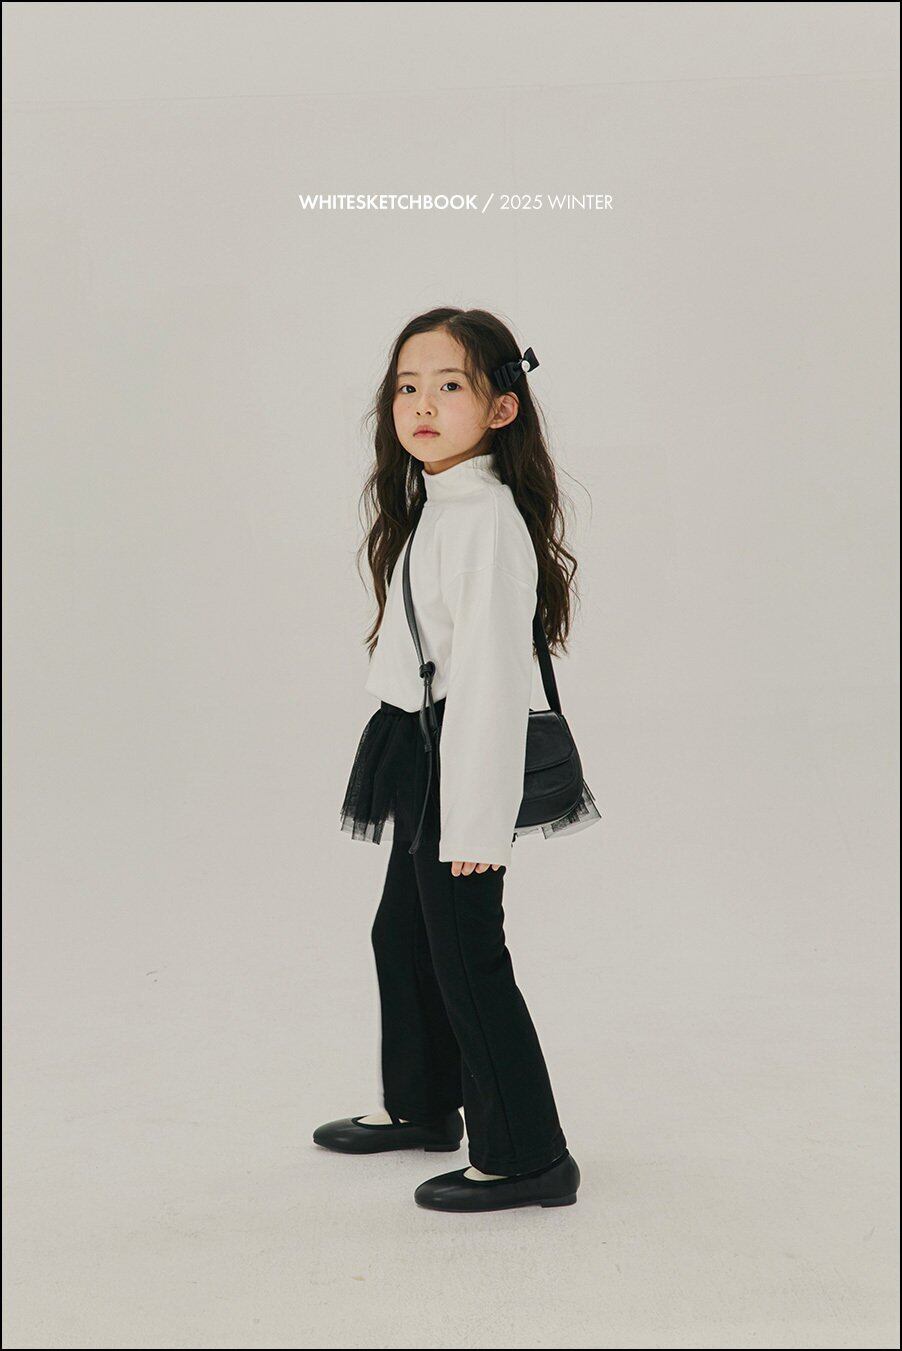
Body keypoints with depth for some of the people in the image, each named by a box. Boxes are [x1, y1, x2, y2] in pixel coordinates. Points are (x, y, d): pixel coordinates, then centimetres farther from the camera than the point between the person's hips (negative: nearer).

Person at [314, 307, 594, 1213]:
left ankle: (526, 1158, 8)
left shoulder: (487, 518, -20)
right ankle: (422, 1106, 40)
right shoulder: (432, 504, 11)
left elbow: (490, 675, -24)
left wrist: (475, 821, -24)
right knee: (402, 933, 22)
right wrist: (441, 797, 16)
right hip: (422, 753, 10)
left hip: (466, 758, -10)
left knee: (466, 955, -3)